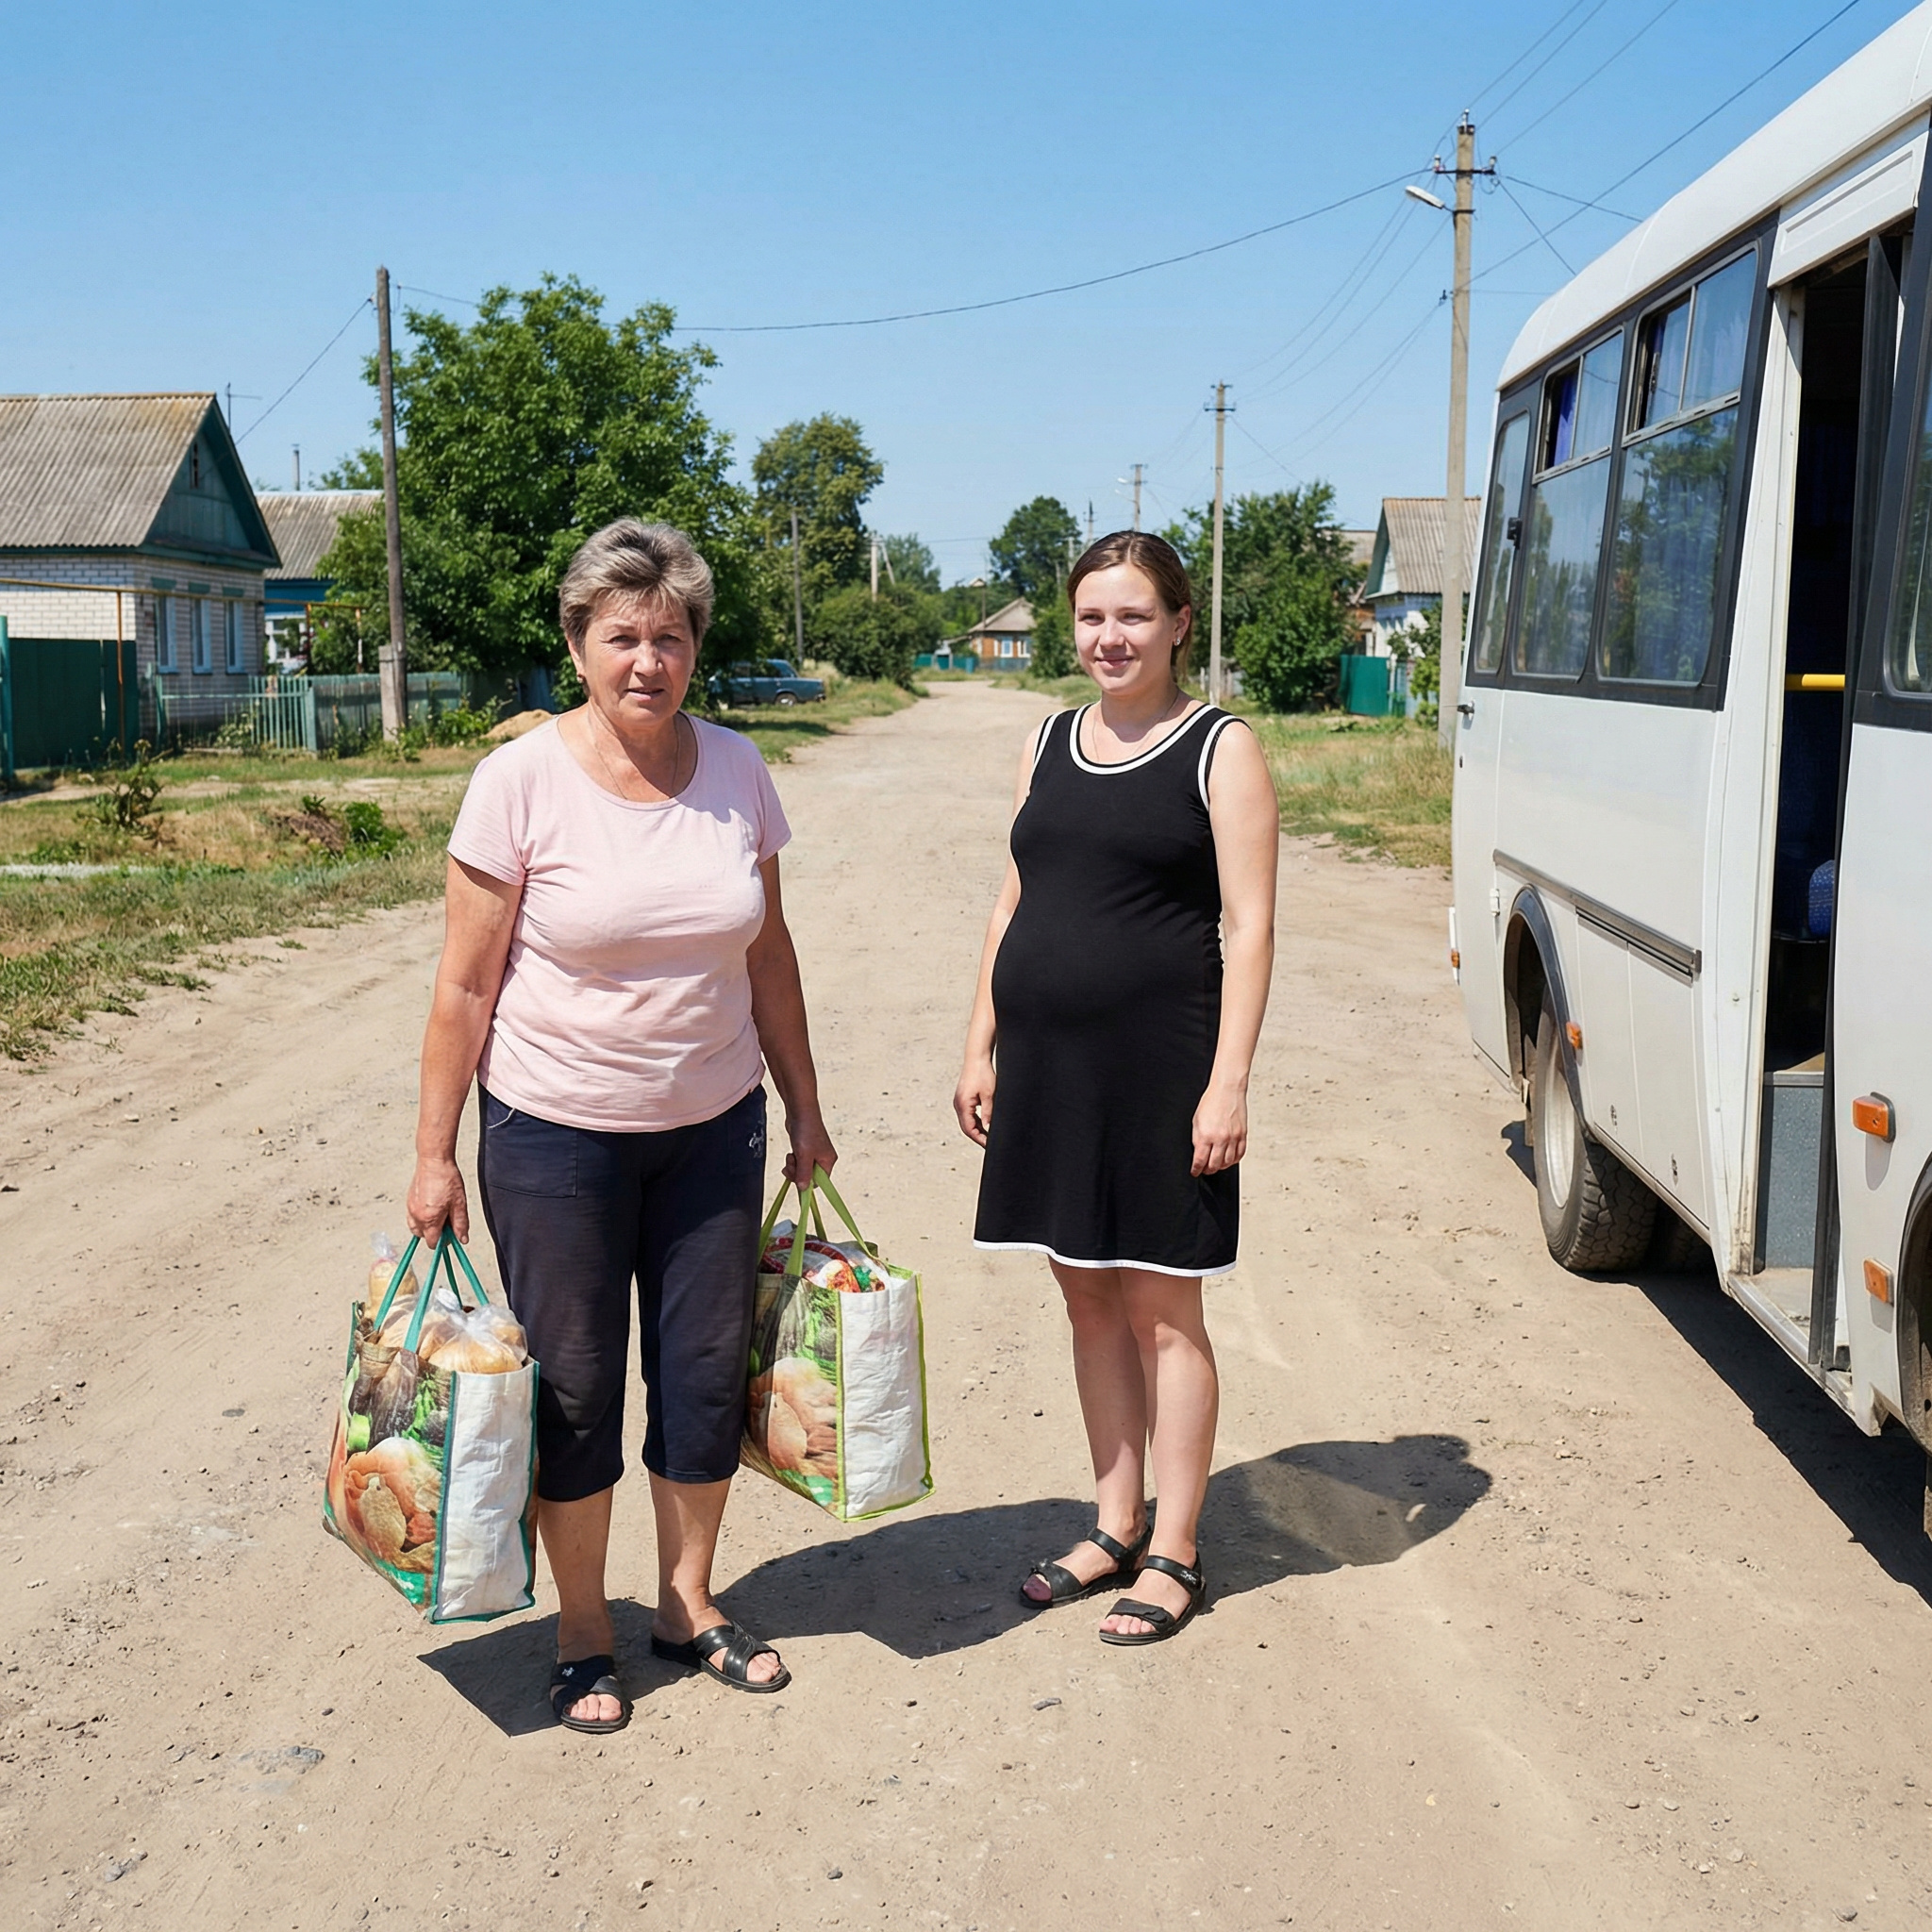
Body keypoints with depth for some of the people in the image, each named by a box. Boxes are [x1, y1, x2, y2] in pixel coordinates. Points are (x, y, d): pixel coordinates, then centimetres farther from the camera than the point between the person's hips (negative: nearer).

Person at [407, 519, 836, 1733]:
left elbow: (768, 956, 8)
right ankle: (583, 1634, 27)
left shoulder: (736, 770, -1)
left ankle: (690, 1606, 32)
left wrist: (805, 1110, 11)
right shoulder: (523, 782, -12)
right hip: (556, 1136, -3)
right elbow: (465, 986, -8)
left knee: (707, 1372, 11)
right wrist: (436, 1154, -6)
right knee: (576, 1388, 7)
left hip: (713, 1128, 4)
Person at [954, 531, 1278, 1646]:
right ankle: (1118, 1530, 27)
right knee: (1089, 1301, 13)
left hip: (1158, 1066, -6)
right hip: (1048, 1063, 6)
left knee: (1161, 1309, 3)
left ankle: (1174, 1556, 16)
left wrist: (1228, 1082, -15)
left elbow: (1250, 926, -9)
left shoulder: (1221, 749, -4)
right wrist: (983, 1046, 11)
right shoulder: (1049, 745, 13)